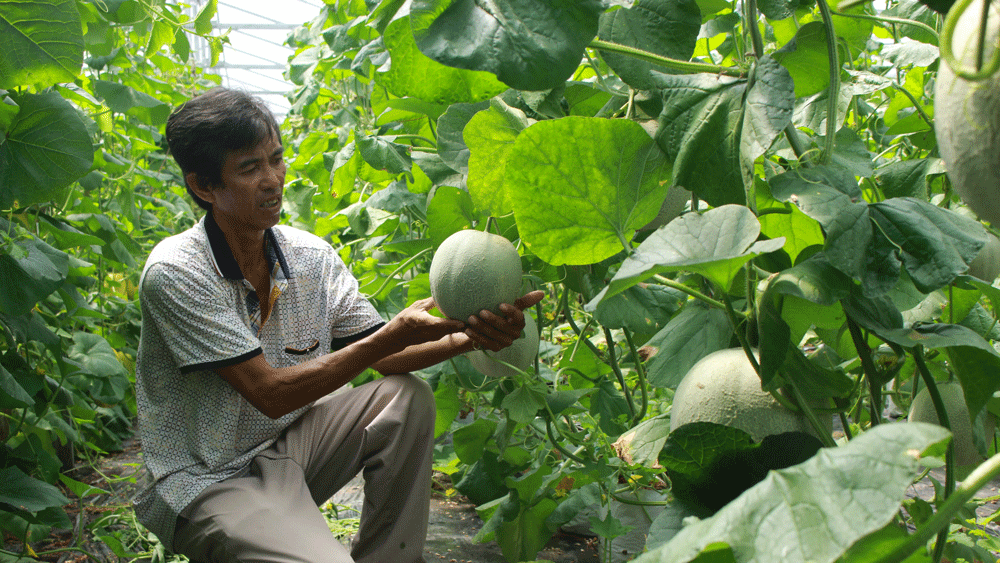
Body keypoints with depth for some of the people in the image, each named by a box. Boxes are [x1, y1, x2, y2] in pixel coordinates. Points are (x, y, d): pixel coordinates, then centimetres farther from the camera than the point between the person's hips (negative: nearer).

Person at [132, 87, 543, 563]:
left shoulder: (312, 256, -2)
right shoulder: (175, 273, -20)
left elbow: (382, 356, -2)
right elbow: (269, 393, -23)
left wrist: (466, 338, -23)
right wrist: (397, 335, -29)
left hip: (284, 448, 7)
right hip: (205, 484, -7)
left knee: (406, 398, -9)